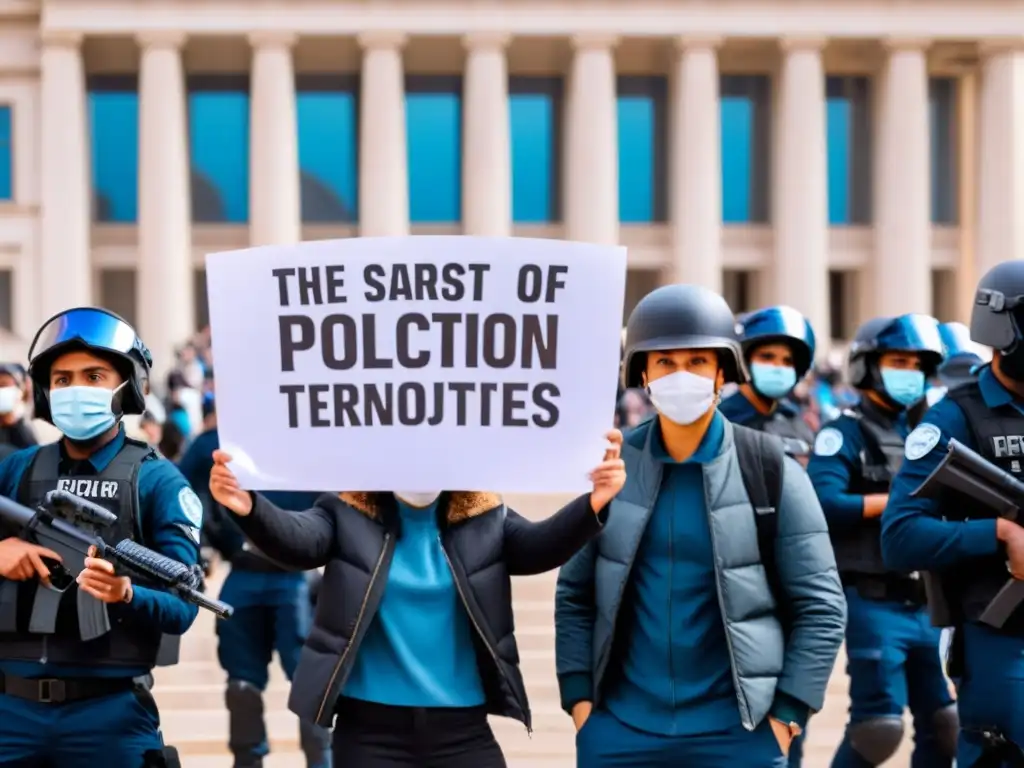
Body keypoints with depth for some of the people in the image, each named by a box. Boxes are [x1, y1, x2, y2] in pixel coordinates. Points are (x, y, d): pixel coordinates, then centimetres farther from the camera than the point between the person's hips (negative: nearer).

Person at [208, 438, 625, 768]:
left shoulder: (485, 516, 3)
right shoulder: (348, 512, -1)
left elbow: (541, 546, -11)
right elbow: (295, 539, -17)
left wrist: (591, 505, -34)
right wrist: (249, 507, -41)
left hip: (462, 729, 1)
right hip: (371, 729, -1)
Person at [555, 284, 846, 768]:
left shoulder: (771, 471, -3)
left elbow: (820, 606, -2)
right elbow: (575, 595, 8)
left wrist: (787, 713, -7)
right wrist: (578, 695, -1)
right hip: (619, 727, 2)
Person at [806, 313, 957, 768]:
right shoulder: (845, 433, -5)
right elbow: (823, 505, -20)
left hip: (925, 603, 7)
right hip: (873, 603, -7)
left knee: (945, 723, 7)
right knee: (879, 726, -8)